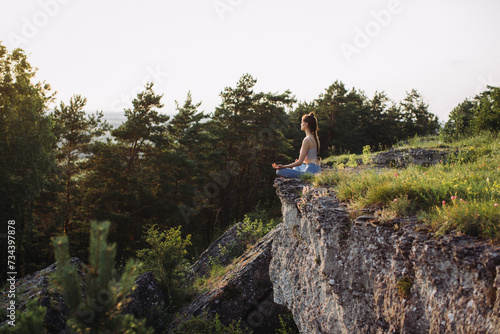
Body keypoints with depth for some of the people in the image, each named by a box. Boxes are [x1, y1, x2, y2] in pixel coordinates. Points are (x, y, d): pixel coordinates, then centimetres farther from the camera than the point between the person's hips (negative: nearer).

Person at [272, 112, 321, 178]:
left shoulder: (307, 140, -14)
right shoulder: (315, 138, 13)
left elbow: (300, 162, -15)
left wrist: (283, 166, -13)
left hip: (310, 171, -10)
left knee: (280, 171, -13)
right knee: (295, 167, 39)